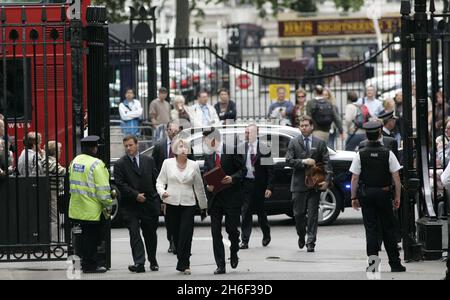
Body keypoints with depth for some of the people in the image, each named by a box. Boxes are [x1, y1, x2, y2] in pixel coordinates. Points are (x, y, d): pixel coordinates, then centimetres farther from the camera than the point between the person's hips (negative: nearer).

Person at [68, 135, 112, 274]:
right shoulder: (96, 164, -16)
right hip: (91, 209, -8)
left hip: (76, 209, 8)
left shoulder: (75, 161, 8)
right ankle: (90, 265, 5)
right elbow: (102, 188, -16)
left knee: (83, 236, 15)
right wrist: (108, 205, -7)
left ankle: (85, 262, 22)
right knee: (91, 237, 1)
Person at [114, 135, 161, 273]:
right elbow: (120, 184, -8)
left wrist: (160, 199, 5)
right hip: (131, 206, -2)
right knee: (134, 234, -10)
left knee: (150, 233, 12)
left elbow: (156, 181, 10)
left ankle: (153, 261, 27)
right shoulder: (120, 164, -1)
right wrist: (135, 195, -15)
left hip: (150, 203, 3)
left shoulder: (149, 161, 9)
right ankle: (139, 263, -14)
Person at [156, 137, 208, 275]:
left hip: (188, 204, -1)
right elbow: (160, 181, 6)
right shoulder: (167, 163, 3)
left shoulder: (193, 165, 5)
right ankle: (184, 263, 19)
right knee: (176, 235, 5)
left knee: (186, 235, -11)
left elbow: (199, 187, 11)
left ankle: (183, 264, -9)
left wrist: (203, 206, 15)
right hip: (172, 203, 1)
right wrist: (162, 192, -16)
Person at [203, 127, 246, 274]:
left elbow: (243, 169, -3)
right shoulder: (208, 155, 11)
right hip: (215, 198, 4)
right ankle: (220, 266, 3)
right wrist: (208, 185, -5)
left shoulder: (232, 151, -5)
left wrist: (232, 178, -20)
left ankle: (234, 252, 30)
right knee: (216, 233, 0)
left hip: (231, 197, -4)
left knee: (231, 229, -1)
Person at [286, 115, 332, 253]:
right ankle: (301, 236, 28)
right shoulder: (294, 142, 6)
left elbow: (326, 163, 2)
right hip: (299, 184, 0)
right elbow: (289, 160, 0)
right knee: (299, 213, 4)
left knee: (313, 214, -3)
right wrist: (303, 162, -14)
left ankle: (311, 242, -1)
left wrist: (327, 180, -10)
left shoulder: (320, 143, 7)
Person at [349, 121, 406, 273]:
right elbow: (396, 178, -6)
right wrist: (397, 197, 1)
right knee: (388, 228, 9)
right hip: (384, 194, 0)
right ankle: (395, 263, 12)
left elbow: (354, 178, -5)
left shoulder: (360, 155, -6)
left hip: (366, 194, 0)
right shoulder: (388, 154, -6)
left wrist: (354, 197, 3)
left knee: (370, 227, 4)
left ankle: (373, 256, -12)